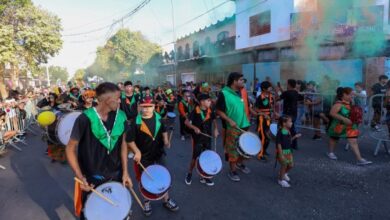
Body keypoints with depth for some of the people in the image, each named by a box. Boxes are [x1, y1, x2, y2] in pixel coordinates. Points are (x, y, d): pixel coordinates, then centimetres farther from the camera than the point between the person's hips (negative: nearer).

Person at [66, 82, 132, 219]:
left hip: (116, 176, 4)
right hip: (91, 178, -3)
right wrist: (80, 177, -20)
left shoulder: (121, 117, -8)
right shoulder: (85, 119, -21)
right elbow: (70, 148, -12)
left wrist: (125, 171, 0)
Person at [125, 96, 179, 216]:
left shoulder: (158, 118, -5)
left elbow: (163, 131, 12)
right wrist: (137, 152, -24)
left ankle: (166, 200, 33)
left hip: (159, 153, 3)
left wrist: (165, 141, -4)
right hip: (144, 156, -3)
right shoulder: (136, 122, -17)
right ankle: (146, 201, 38)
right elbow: (129, 140, -15)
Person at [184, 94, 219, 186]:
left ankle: (204, 177, 26)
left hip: (207, 137, 5)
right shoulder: (195, 111, -15)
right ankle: (189, 174, 29)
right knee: (195, 157, 4)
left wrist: (216, 129, -2)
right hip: (197, 138, -5)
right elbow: (187, 122, -16)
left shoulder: (210, 111, 1)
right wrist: (195, 128, -31)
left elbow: (214, 120, 15)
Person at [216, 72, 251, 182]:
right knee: (233, 150, 4)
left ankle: (240, 163, 44)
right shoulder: (224, 93, -16)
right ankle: (232, 171, 22)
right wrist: (229, 120, -22)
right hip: (232, 127, -6)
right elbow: (219, 111, -13)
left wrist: (247, 119, 8)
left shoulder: (242, 92, 4)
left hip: (244, 125, 7)